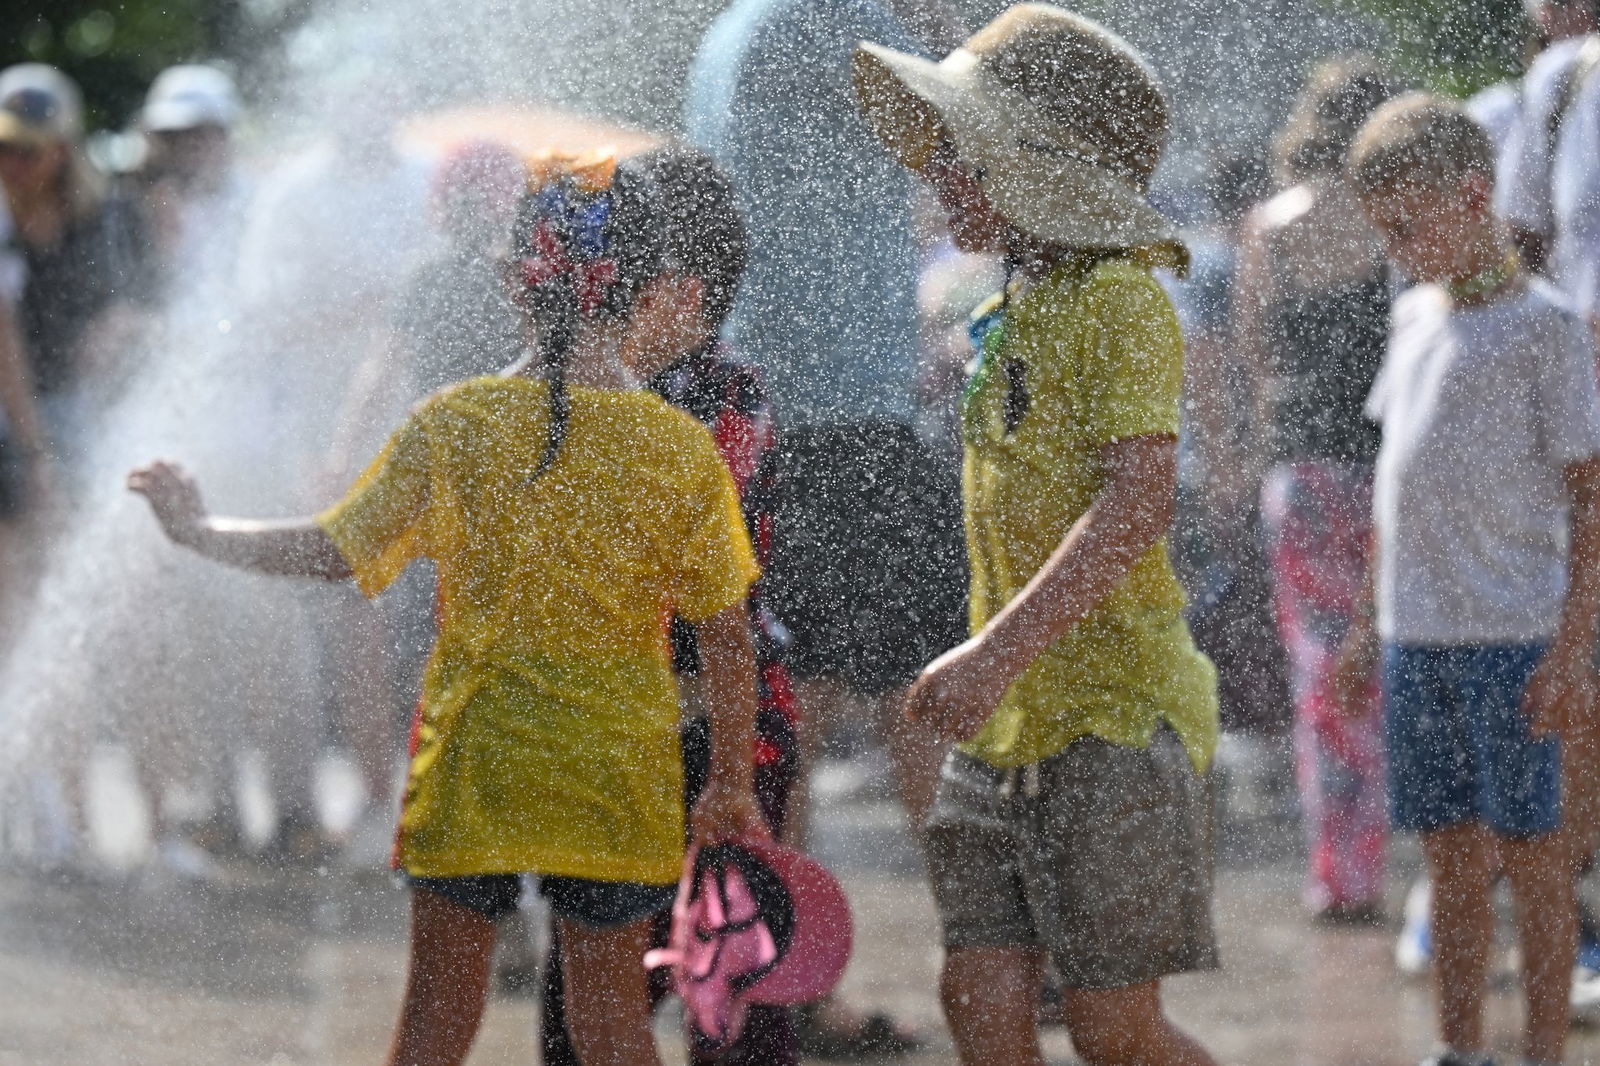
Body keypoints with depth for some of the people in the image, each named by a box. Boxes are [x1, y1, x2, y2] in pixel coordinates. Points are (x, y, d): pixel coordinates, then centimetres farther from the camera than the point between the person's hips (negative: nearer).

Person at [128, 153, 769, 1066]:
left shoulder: (453, 426, -8)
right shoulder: (682, 449, -8)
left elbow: (336, 552, -5)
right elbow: (727, 632, -6)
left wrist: (202, 532, 10)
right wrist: (732, 782, 5)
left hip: (472, 763, 0)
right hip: (615, 776, 0)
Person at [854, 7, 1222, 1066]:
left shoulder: (1121, 301, -12)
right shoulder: (1014, 309, 15)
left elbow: (1136, 509, -23)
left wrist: (998, 654, -28)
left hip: (1117, 713, -8)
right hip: (1004, 728, 8)